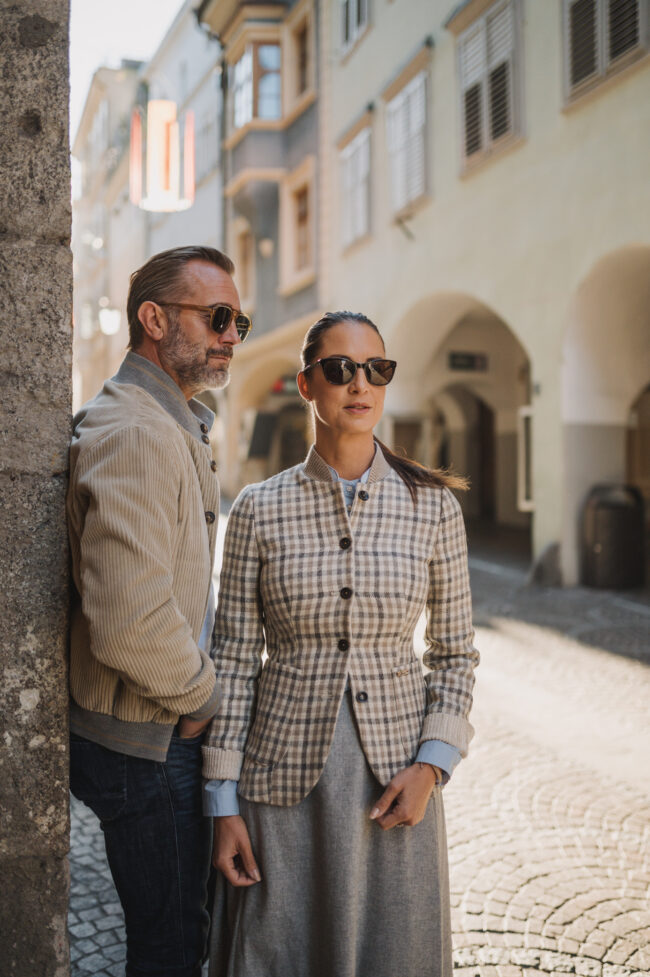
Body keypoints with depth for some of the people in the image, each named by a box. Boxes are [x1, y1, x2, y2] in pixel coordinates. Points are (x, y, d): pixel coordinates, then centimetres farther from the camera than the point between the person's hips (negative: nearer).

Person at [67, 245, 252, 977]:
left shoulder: (173, 426, 13)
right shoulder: (135, 434, -22)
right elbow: (129, 622, -32)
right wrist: (203, 697, -15)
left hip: (166, 731, 10)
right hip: (147, 747, -10)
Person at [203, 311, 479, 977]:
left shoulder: (433, 506, -2)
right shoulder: (260, 510, -4)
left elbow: (455, 652, 4)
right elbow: (233, 661, -1)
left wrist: (430, 766, -7)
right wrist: (224, 803, -2)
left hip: (395, 780, 1)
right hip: (285, 776, 0)